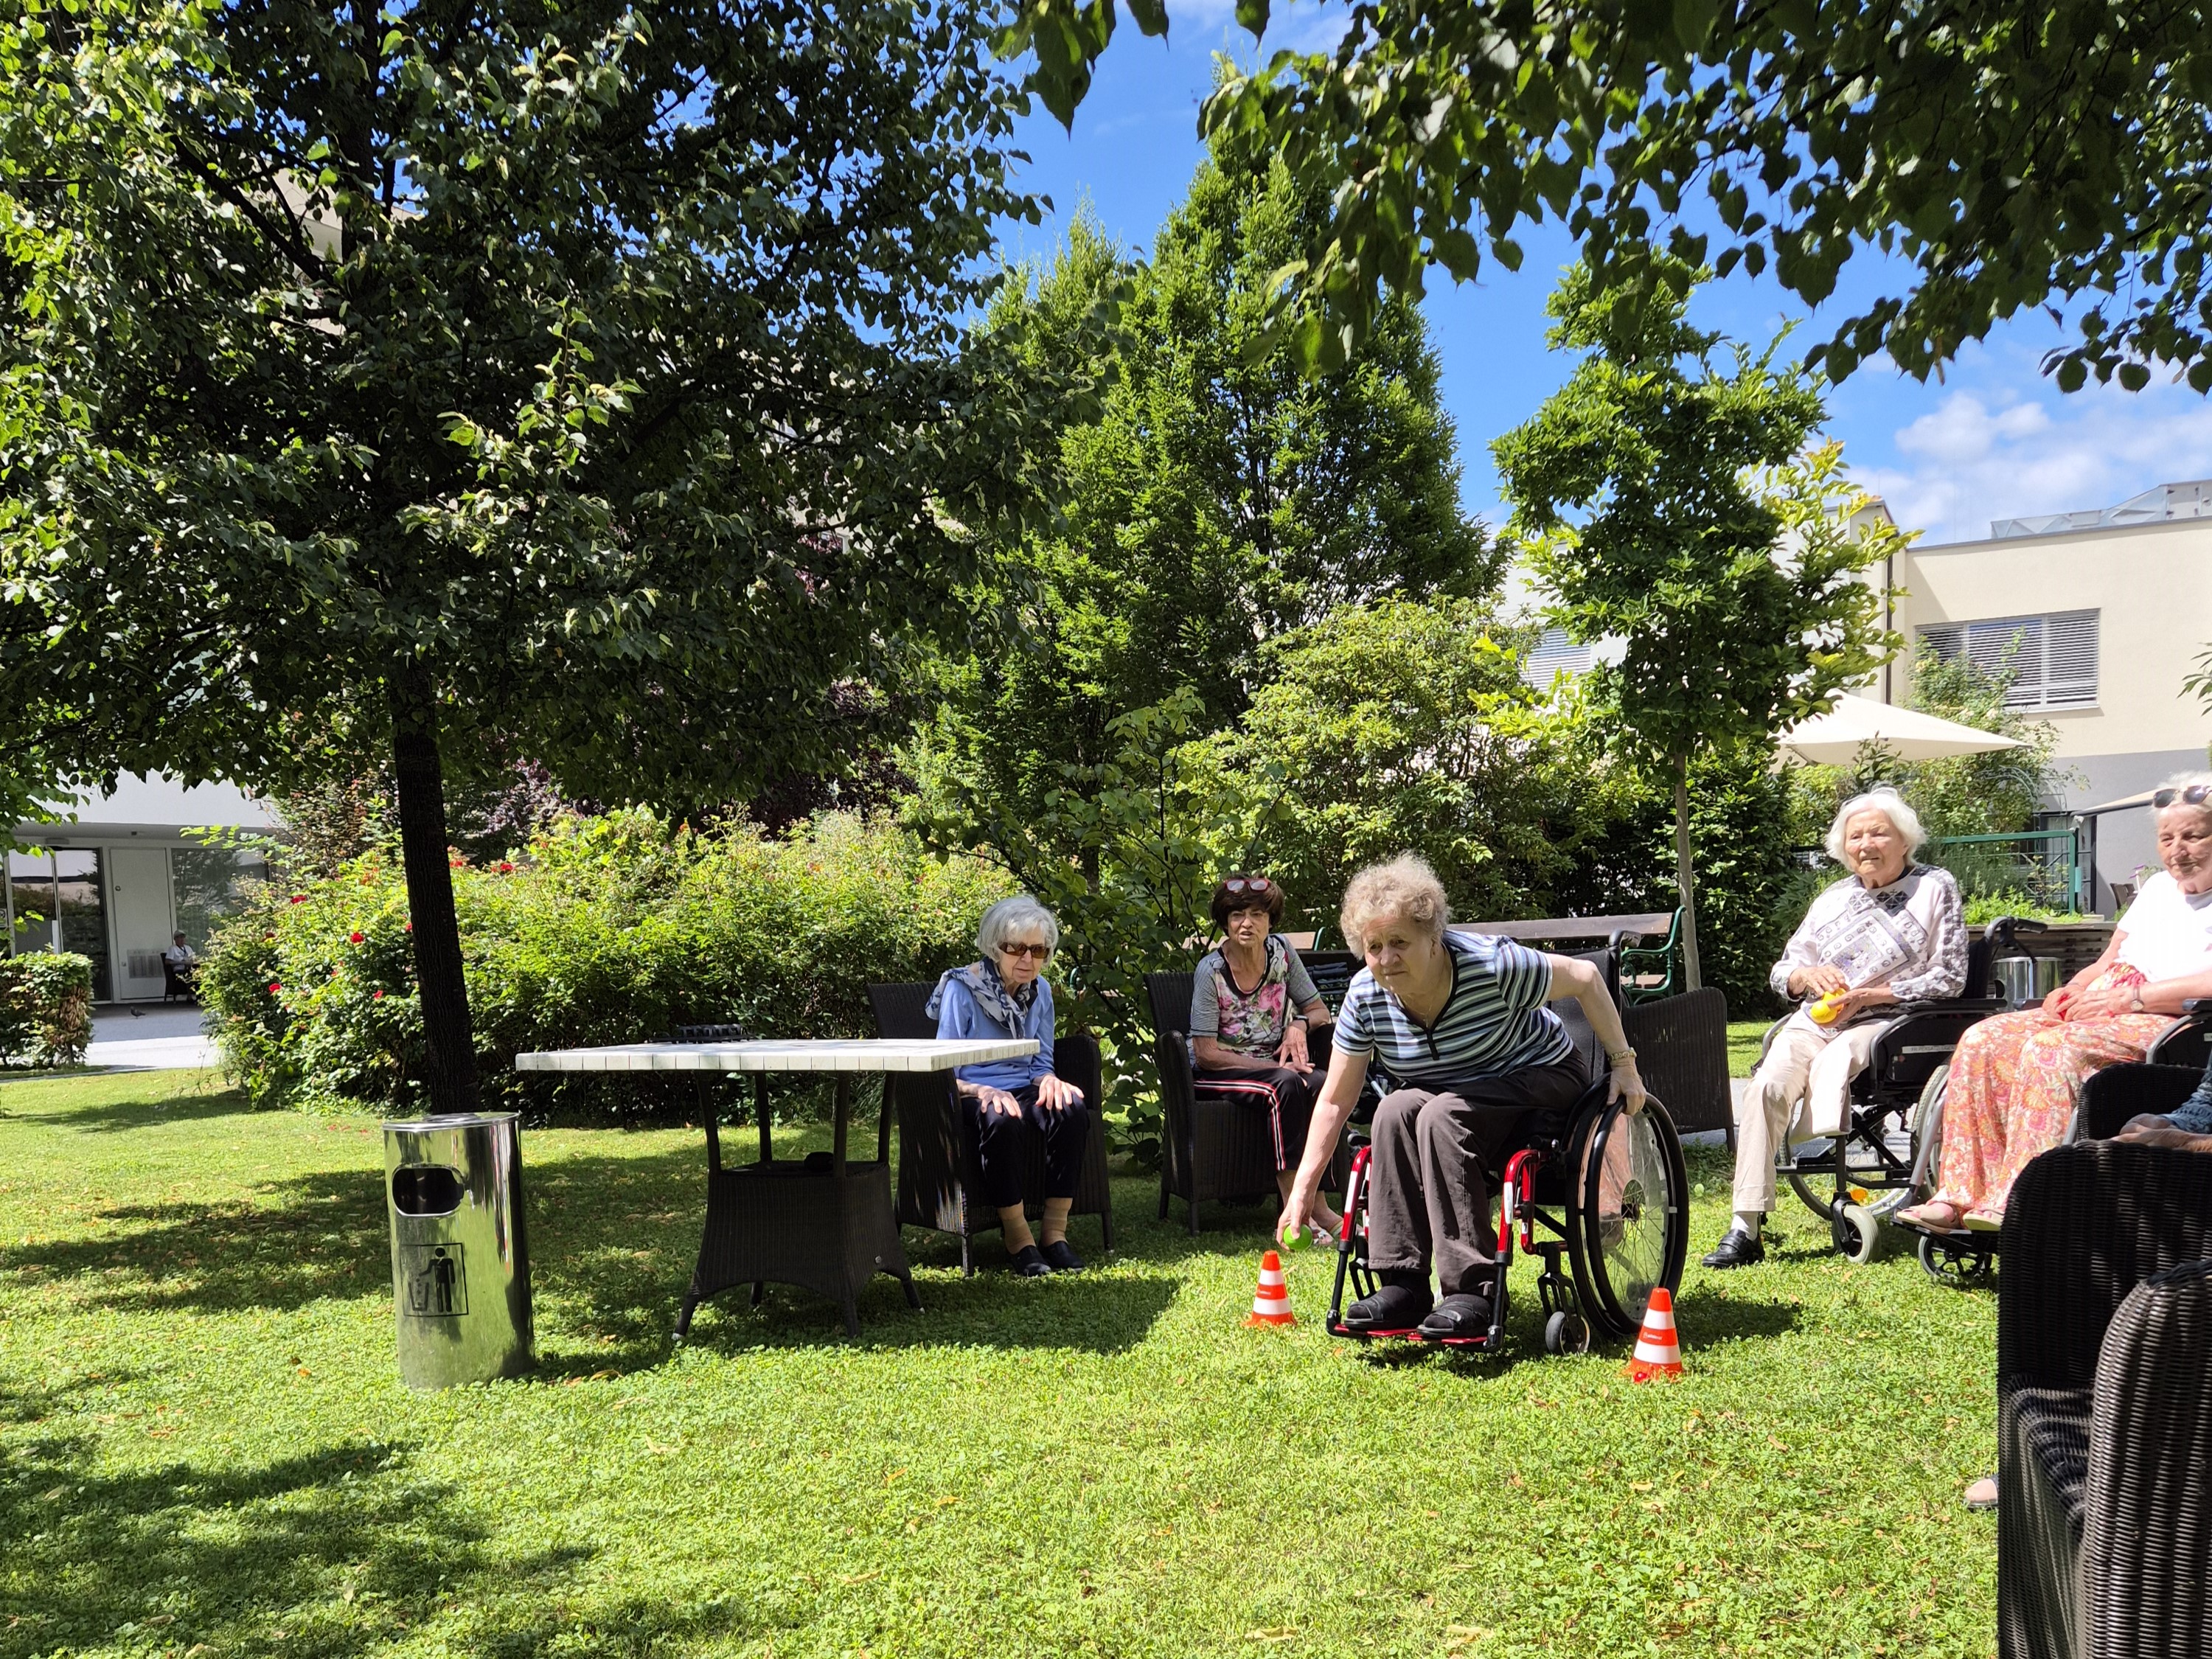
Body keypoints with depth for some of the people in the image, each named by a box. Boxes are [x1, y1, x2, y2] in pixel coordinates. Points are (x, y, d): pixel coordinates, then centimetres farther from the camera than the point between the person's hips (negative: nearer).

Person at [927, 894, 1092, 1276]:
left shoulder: (1040, 990, 8)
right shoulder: (962, 988, -9)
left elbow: (1041, 1064, 13)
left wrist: (1049, 1081, -12)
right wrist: (984, 1092, -30)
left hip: (1024, 1090, 5)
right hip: (971, 1096, -5)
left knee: (1072, 1108, -28)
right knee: (1002, 1119, -40)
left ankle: (1055, 1231, -20)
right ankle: (1017, 1237, -24)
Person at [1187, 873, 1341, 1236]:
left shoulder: (1281, 951, -1)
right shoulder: (1211, 970, -15)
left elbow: (1319, 1010, 8)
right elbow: (1206, 1054, -16)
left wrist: (1300, 1024, -16)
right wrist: (1275, 1067, -20)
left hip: (1270, 1065, 5)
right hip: (1215, 1075, -5)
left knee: (1319, 1084, -27)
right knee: (1287, 1084, -33)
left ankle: (1316, 1205, -24)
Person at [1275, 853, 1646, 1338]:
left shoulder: (1492, 966, -27)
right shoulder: (1366, 995, -14)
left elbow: (1585, 978, -13)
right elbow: (1335, 1100, -10)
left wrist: (1624, 1065, -12)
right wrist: (1302, 1190, -14)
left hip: (1540, 1082, -4)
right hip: (1445, 1093, 4)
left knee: (1442, 1114, -33)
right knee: (1395, 1110, -28)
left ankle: (1471, 1293, -32)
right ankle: (1402, 1285, -25)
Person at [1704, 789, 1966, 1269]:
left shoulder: (1936, 889, 6)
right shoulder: (1833, 899, 20)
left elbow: (1949, 978, -3)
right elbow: (1781, 973, 22)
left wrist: (1868, 995, -11)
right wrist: (1808, 976, -4)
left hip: (1886, 1021, -3)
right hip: (1815, 1018, 3)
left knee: (1832, 1065, -38)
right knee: (1766, 1086, -25)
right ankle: (1745, 1227, -29)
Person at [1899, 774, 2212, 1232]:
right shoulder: (2157, 887, 23)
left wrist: (2128, 996, -19)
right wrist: (2073, 990, 3)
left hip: (2168, 1024, -8)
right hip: (2095, 1009, 8)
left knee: (2050, 1051, -34)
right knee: (1984, 1041, -15)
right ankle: (1960, 1197, -20)